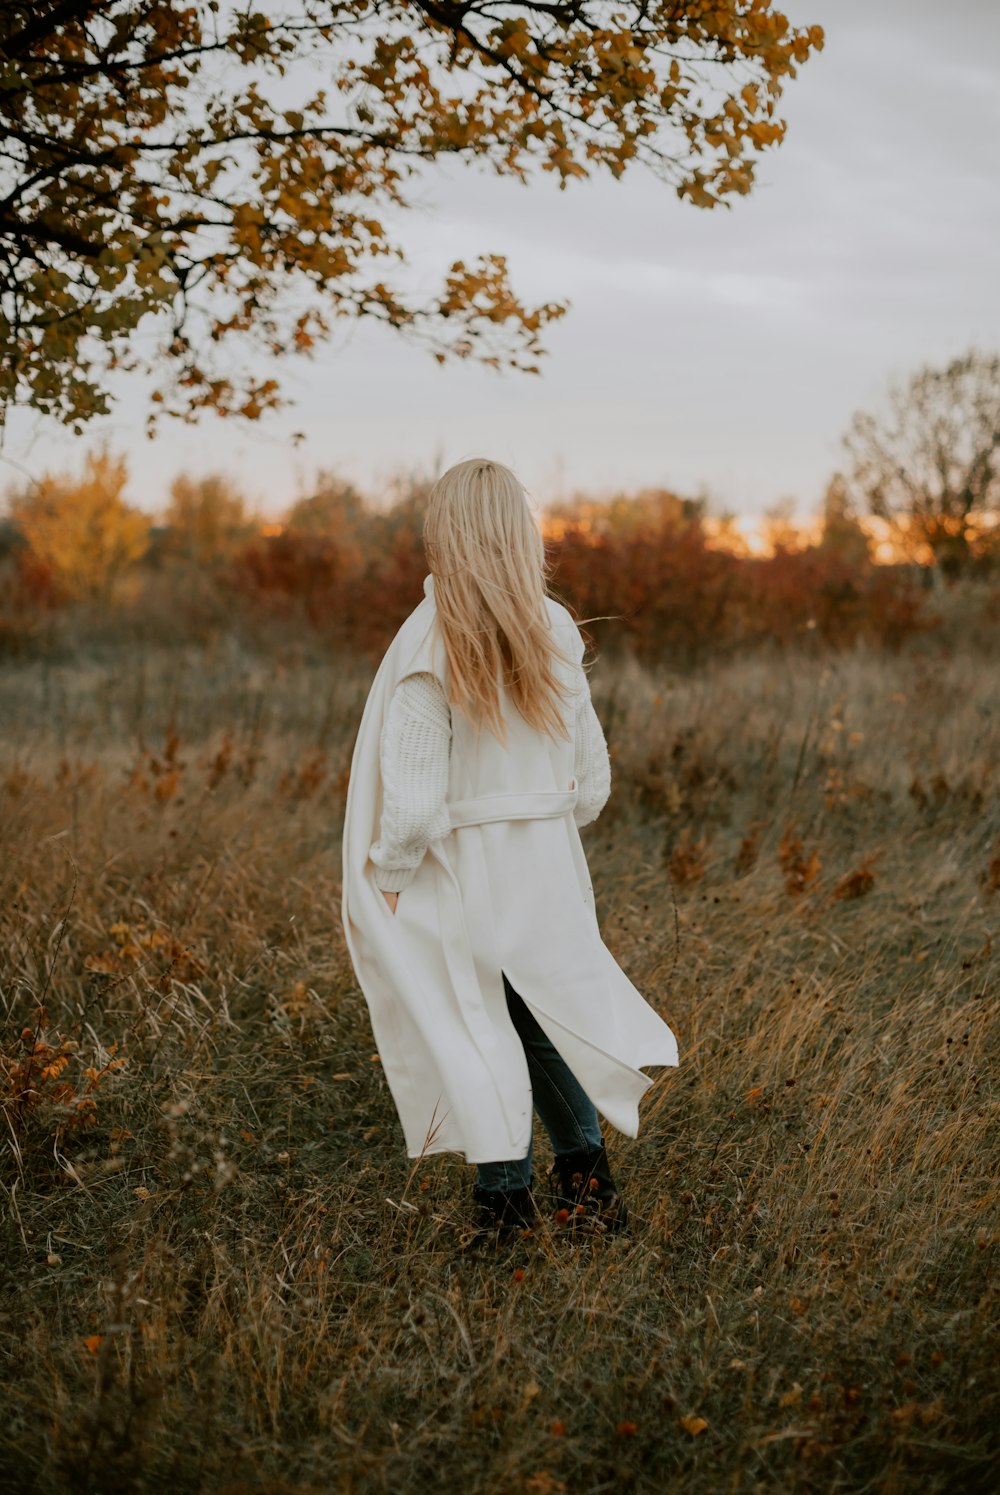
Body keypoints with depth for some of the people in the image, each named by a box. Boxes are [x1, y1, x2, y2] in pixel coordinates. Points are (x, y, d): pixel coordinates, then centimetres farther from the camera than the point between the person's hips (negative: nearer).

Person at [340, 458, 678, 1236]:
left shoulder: (430, 644, -16)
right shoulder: (558, 632, -2)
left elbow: (414, 803, -18)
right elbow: (591, 777, 6)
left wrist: (384, 880, -4)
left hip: (464, 871, -4)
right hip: (552, 866, 4)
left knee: (478, 1032, 10)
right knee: (549, 1013, 20)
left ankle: (507, 1201, 19)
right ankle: (585, 1173, 20)